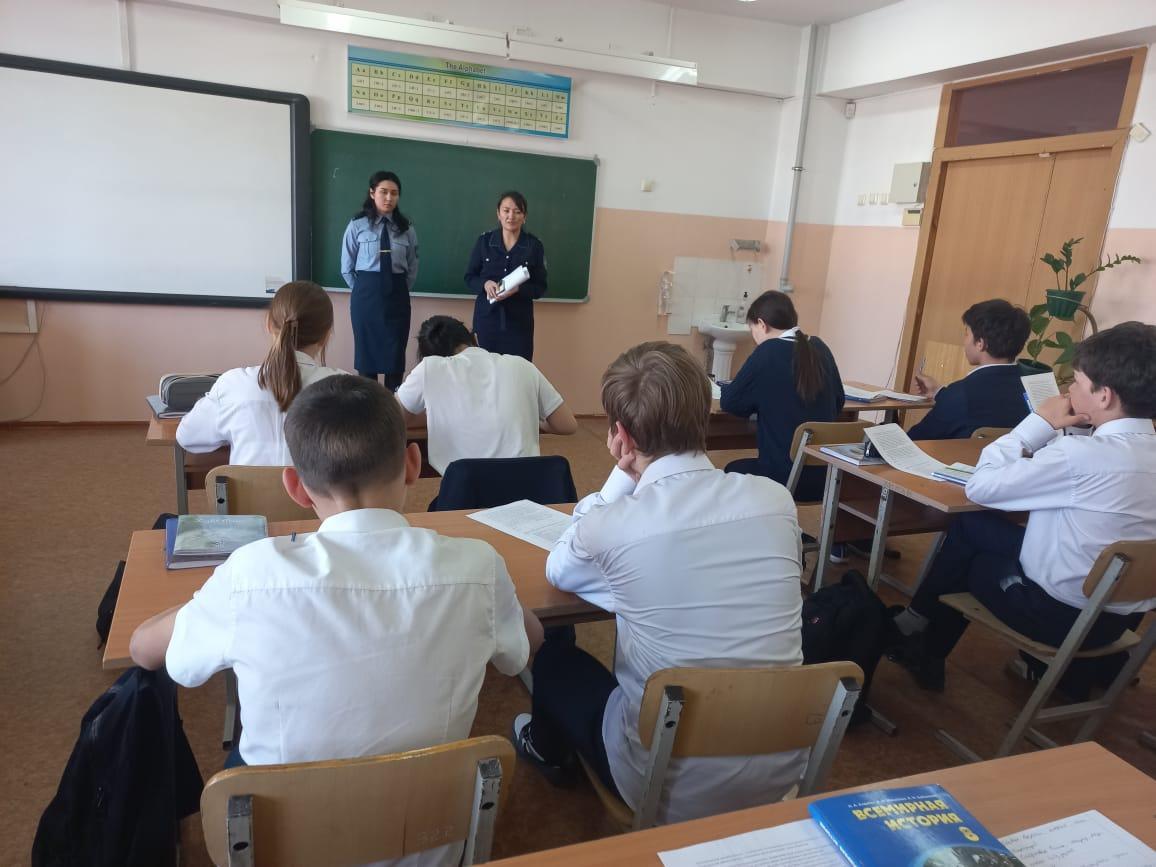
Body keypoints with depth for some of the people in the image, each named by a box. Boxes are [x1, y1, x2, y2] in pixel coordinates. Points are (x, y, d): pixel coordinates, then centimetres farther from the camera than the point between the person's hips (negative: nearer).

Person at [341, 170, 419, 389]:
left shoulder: (406, 228, 4)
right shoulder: (357, 225, -2)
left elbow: (412, 268, 11)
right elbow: (347, 268, 3)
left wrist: (400, 289, 8)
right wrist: (364, 290, 5)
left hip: (397, 295, 2)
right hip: (366, 294, -1)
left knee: (396, 352, 4)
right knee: (366, 349, 6)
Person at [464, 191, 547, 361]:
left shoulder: (534, 246, -2)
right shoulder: (484, 241, 0)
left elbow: (540, 288, 1)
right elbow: (469, 277, 6)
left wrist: (518, 289, -18)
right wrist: (485, 284, -16)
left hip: (519, 322, -1)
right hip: (487, 318, 1)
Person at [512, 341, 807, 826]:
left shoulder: (612, 526, -21)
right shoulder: (776, 498, -9)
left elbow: (558, 570, 2)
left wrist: (622, 476, -2)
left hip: (675, 786, -4)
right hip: (781, 770, 5)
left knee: (554, 652, 21)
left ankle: (547, 749, 52)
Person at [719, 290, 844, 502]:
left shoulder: (769, 352, -12)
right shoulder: (820, 348, 4)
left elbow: (730, 403, -6)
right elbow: (838, 403, 16)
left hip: (784, 478, -6)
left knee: (733, 470, 25)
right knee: (743, 468, 31)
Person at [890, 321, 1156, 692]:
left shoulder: (1083, 453, -25)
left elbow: (981, 486, -18)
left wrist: (1040, 423, -11)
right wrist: (1052, 438, -1)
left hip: (1063, 614, -7)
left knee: (969, 526, 13)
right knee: (976, 529, 19)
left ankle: (916, 624, 32)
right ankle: (928, 650, 31)